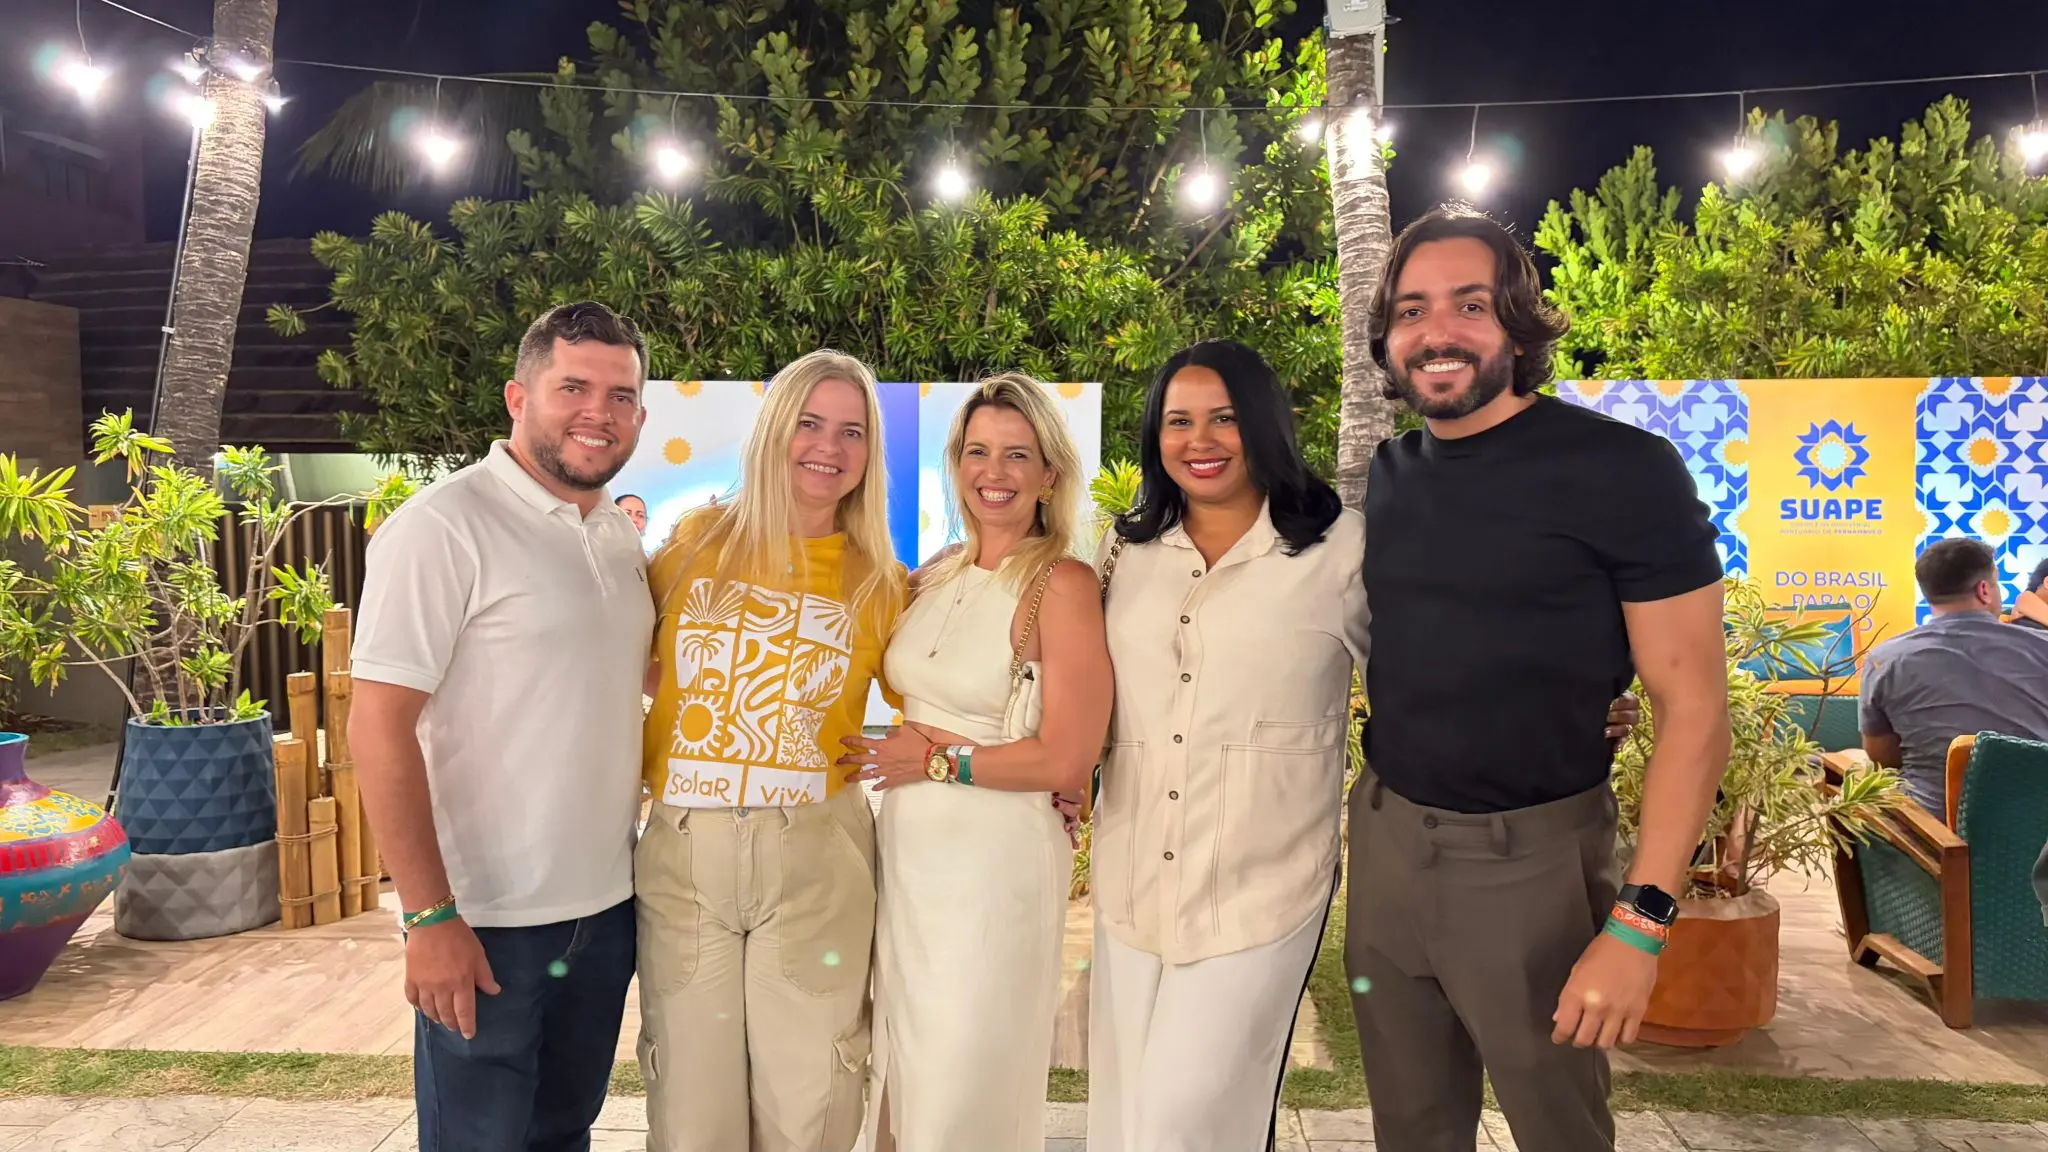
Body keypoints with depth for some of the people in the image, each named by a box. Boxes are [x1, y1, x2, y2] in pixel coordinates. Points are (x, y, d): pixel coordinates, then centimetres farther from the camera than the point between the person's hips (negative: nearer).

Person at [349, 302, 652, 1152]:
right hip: (491, 921, -6)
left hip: (608, 909, 7)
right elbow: (379, 727, -16)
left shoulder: (622, 536, 8)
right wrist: (429, 915, -19)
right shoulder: (443, 527, -14)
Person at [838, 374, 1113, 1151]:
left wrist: (933, 760, -10)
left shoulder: (1062, 584, -13)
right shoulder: (935, 577, 6)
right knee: (902, 1073, 19)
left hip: (999, 857, -6)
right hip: (905, 850, 6)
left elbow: (1066, 761, -17)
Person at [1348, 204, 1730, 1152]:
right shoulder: (1387, 474, 4)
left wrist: (1638, 920, -18)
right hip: (1386, 834, 5)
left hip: (1533, 853, -5)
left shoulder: (1624, 470, -13)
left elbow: (1693, 707, -13)